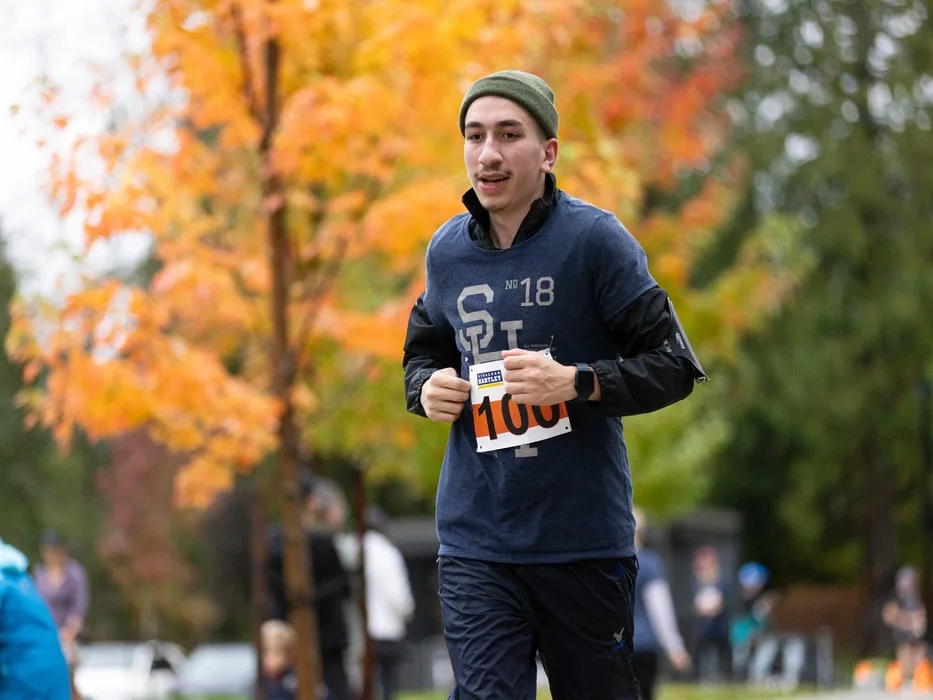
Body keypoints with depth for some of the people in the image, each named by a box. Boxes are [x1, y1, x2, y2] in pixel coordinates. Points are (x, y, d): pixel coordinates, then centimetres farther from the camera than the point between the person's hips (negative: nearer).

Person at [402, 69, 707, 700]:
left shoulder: (594, 238, -7)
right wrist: (426, 388, 0)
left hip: (585, 537, -2)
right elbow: (423, 351, 24)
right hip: (475, 540, 3)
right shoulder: (447, 251, 6)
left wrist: (575, 382, -22)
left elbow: (675, 365, -8)